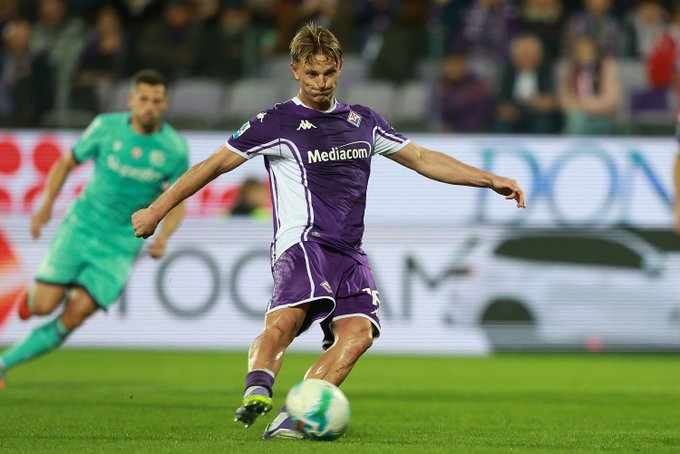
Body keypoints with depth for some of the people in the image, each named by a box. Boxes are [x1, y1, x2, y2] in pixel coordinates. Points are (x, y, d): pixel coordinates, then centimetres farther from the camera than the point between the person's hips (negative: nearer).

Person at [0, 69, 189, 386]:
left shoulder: (175, 149, -6)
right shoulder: (106, 127, -5)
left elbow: (177, 204, 7)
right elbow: (66, 163, 8)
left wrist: (162, 237, -12)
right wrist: (46, 204, -6)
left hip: (120, 246, 0)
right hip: (81, 226, 0)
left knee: (75, 315, -14)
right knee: (42, 306, -12)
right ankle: (33, 295, 26)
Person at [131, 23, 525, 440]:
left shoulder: (363, 121, 20)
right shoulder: (276, 123, 5)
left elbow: (423, 159, 27)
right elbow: (214, 166, 8)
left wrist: (491, 181, 22)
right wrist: (156, 211, 7)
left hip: (349, 253, 5)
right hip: (303, 243, -4)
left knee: (358, 332, -22)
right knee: (284, 321, -34)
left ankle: (291, 420, -27)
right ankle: (257, 393, -51)